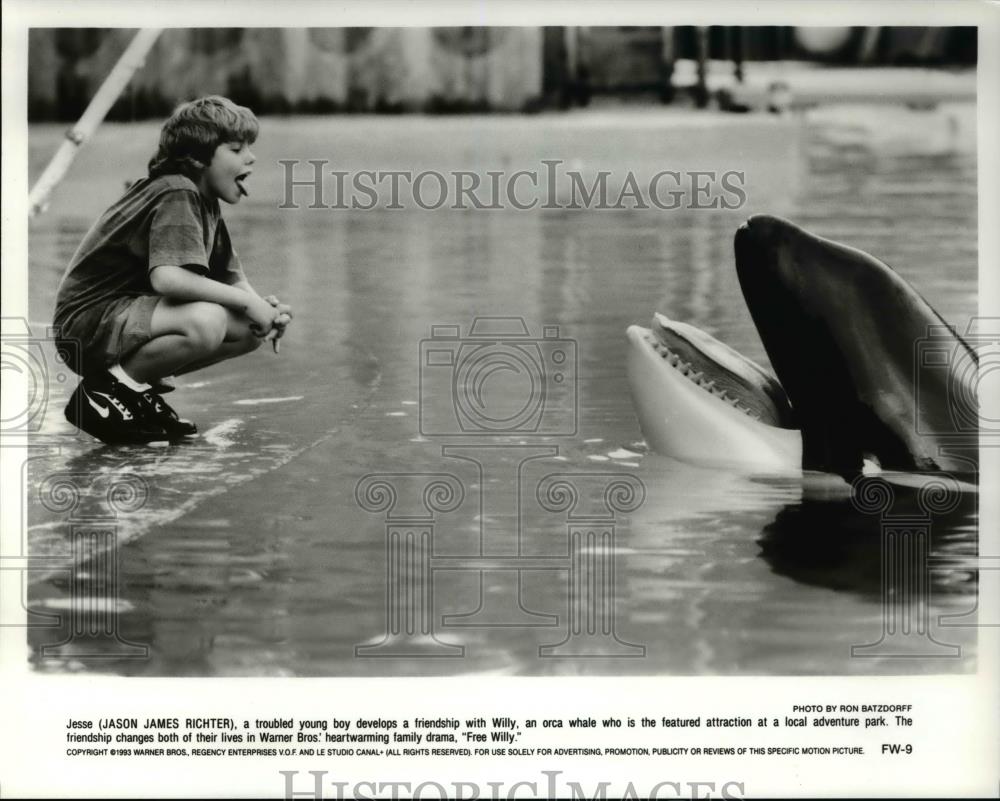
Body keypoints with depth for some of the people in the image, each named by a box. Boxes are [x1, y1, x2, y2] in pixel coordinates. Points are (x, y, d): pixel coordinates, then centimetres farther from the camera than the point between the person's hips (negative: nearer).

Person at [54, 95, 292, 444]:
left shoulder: (204, 203, 13)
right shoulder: (177, 195, -18)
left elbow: (233, 278, 13)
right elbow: (167, 277, -34)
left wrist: (265, 308, -10)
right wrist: (246, 301, -25)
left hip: (132, 313, 10)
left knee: (250, 330, 2)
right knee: (205, 322, -34)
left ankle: (143, 385, 8)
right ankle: (109, 388, -15)